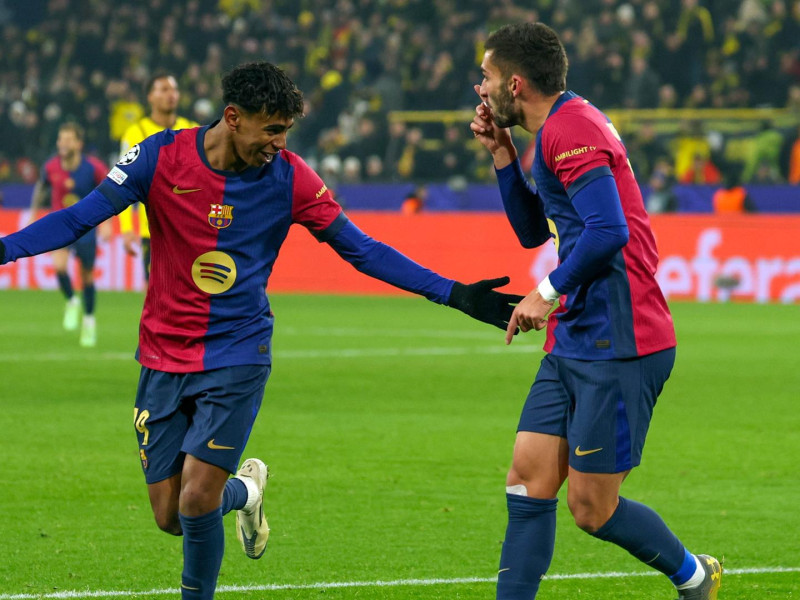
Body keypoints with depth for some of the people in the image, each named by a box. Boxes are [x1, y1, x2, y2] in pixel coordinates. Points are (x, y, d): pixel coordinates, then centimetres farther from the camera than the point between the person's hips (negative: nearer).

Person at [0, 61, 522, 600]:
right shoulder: (163, 157, -8)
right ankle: (245, 490, 37)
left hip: (237, 356, -1)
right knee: (170, 517, 4)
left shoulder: (289, 177, -7)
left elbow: (362, 250, 0)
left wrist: (453, 293, -5)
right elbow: (80, 218, -5)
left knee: (197, 501, -15)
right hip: (163, 358, 2)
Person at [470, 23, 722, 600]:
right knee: (528, 481, 2)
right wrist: (503, 156, 17)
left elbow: (609, 231, -26)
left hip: (617, 348, -10)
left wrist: (548, 293, -17)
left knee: (592, 508, -3)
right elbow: (534, 231, 28)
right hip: (573, 344, 10)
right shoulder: (561, 129, 18)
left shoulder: (571, 129, -15)